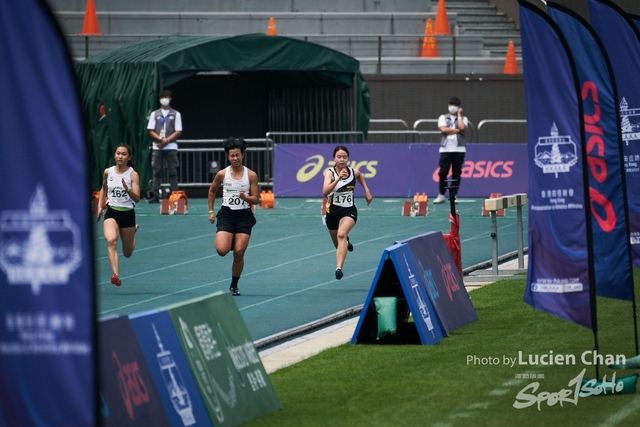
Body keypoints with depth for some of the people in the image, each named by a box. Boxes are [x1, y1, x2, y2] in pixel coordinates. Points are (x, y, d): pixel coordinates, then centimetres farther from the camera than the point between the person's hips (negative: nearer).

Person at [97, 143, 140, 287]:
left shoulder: (133, 175, -9)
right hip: (111, 212, 1)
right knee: (111, 241, -30)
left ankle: (133, 231, 49)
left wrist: (127, 189, -33)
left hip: (128, 214, -1)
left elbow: (137, 199, -15)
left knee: (127, 253, 14)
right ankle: (116, 275, -37)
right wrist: (100, 206, 12)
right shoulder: (108, 172, 1)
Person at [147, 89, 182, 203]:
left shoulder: (176, 114, 6)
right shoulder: (155, 114, 11)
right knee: (157, 171, -1)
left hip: (171, 147, -2)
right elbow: (151, 131, 5)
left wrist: (166, 141, -12)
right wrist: (161, 139, -12)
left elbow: (178, 132, 0)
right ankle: (155, 195, -1)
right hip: (157, 147, 2)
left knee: (173, 172, -4)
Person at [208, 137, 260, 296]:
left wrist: (245, 197, -21)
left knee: (239, 253, -4)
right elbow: (212, 191, 16)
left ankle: (234, 286, 15)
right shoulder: (222, 174, -1)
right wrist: (211, 211, 12)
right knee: (221, 250, -17)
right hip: (226, 214, 0)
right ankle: (230, 242, 22)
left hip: (244, 216, 0)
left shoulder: (251, 175, -3)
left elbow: (256, 199, 0)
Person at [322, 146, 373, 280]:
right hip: (333, 212, 1)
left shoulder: (353, 172, -5)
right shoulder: (330, 173, -15)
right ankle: (346, 242, 57)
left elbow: (360, 176, 23)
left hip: (349, 211, 0)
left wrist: (367, 191, 14)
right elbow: (325, 191, -34)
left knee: (341, 234, -31)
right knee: (339, 245, 17)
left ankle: (339, 268, -40)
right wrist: (338, 178, -45)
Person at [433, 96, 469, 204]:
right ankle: (441, 195, 6)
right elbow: (443, 129, -8)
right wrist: (457, 130, -7)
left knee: (456, 174, 0)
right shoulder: (443, 118, 10)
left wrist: (459, 115, 0)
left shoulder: (463, 119, 11)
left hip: (459, 150, 0)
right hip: (446, 149, 0)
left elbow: (462, 127, -11)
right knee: (443, 172, -4)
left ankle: (453, 196, 6)